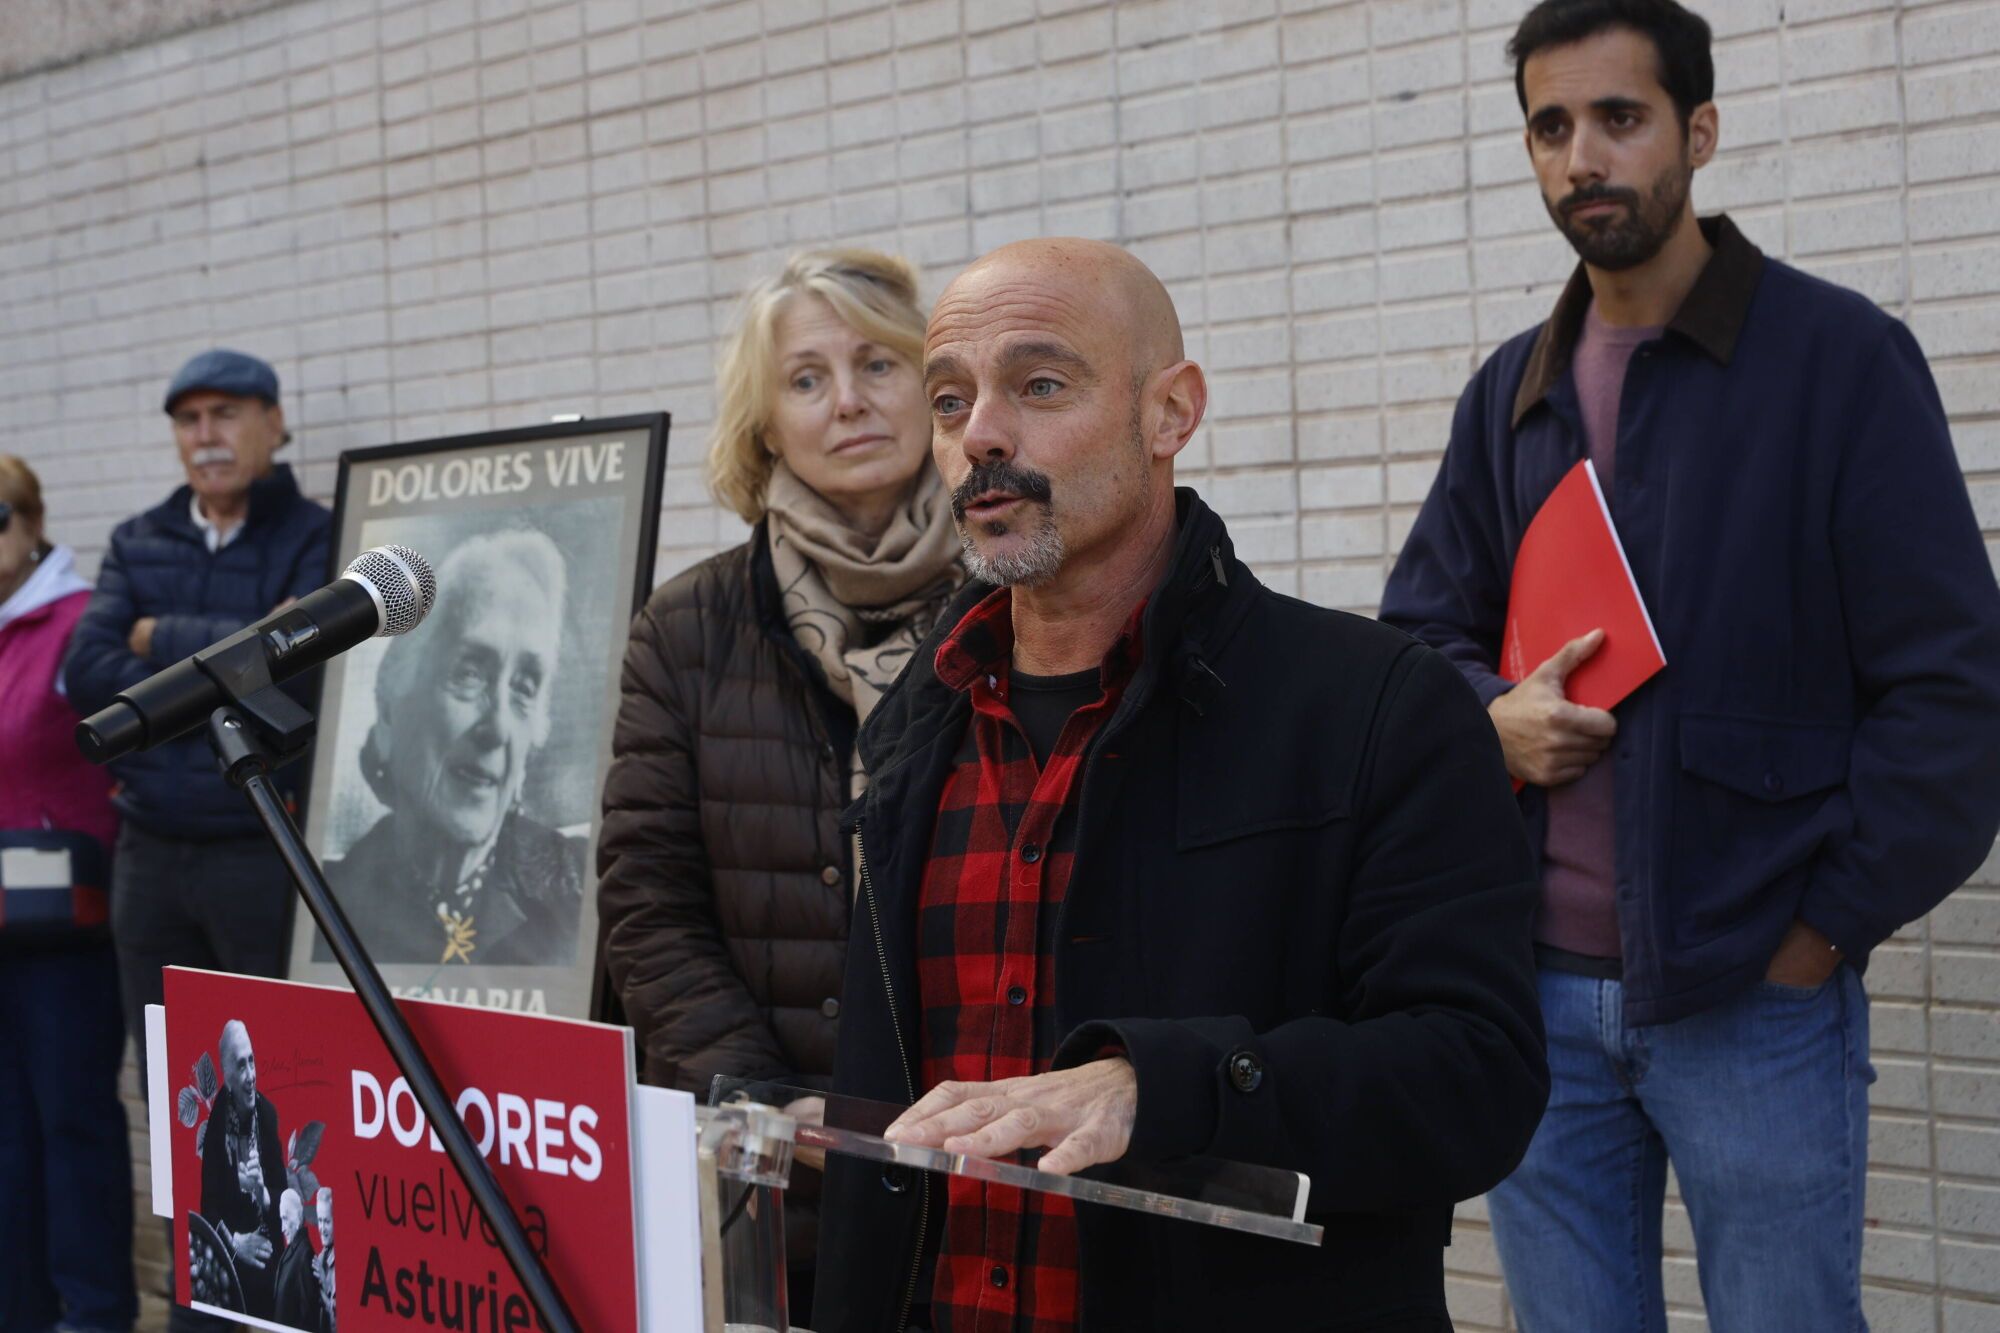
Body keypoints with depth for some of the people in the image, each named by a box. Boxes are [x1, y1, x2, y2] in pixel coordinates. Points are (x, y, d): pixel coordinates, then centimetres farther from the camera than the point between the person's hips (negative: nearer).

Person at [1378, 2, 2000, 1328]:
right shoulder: (1511, 395, 12)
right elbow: (1419, 633, 17)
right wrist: (1490, 713, -5)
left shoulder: (1841, 358, -5)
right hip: (1536, 990, 5)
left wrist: (1830, 923, -10)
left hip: (1757, 995, -5)